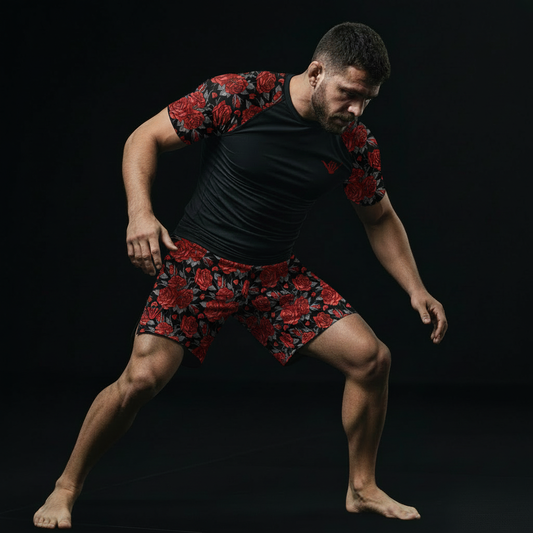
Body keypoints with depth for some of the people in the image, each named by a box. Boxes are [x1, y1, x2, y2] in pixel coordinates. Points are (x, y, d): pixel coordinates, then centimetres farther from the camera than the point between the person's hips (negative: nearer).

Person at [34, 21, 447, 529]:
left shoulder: (356, 144, -6)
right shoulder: (238, 96, -19)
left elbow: (380, 219, 11)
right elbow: (145, 139, -11)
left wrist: (416, 289, 2)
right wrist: (140, 212, -26)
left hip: (275, 275, 4)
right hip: (197, 260, -4)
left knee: (370, 357, -7)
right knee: (143, 376, -20)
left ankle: (362, 488, 14)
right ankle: (66, 489, 3)